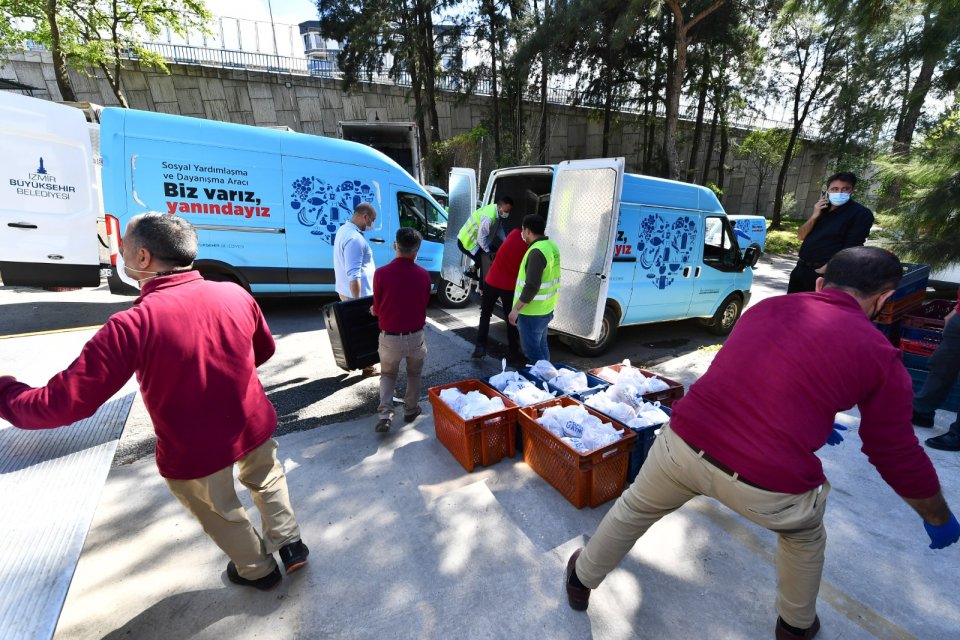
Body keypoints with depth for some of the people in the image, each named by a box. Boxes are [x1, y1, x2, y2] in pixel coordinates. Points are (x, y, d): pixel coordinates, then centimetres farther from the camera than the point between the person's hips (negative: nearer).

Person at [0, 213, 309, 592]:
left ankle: (258, 570, 47)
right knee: (267, 481, 31)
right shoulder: (235, 294, -10)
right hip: (253, 427, 4)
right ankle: (290, 545, 45)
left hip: (194, 454, -3)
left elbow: (63, 402, -18)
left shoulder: (132, 325, -25)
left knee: (222, 515, 25)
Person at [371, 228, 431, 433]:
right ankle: (410, 410, 36)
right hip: (416, 336, 1)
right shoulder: (423, 275, -8)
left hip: (389, 337, -1)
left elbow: (377, 309, -3)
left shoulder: (381, 273, -14)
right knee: (414, 374, 25)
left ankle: (385, 413, 9)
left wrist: (375, 311, 21)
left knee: (388, 374, 22)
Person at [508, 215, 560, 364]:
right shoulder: (551, 246, 8)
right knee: (541, 346, 21)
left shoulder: (537, 252, -23)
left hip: (532, 312, -10)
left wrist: (516, 309, -22)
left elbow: (532, 286, -27)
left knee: (532, 350, 2)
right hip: (545, 309, 10)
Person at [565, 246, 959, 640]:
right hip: (768, 486, -1)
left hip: (684, 443, 2)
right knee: (805, 535, 37)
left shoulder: (766, 307, 15)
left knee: (634, 509, 30)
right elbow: (898, 457, 13)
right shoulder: (879, 355, 4)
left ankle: (582, 581, 52)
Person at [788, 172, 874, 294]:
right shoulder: (822, 209, 13)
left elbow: (850, 251, -15)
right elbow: (801, 236, 8)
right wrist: (814, 216, -7)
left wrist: (823, 271, -21)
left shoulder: (861, 213, -7)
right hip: (801, 268, 7)